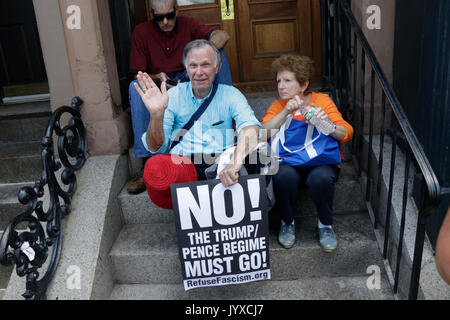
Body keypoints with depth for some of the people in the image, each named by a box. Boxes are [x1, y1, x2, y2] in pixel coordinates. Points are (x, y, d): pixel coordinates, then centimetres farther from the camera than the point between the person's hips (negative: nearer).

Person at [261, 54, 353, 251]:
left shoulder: (322, 100, 2)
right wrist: (286, 112, -25)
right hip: (288, 161, 1)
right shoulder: (278, 106, 6)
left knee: (321, 178, -34)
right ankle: (287, 222, -3)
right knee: (284, 176, -32)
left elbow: (346, 134, -9)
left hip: (321, 160, -1)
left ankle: (325, 224, -4)